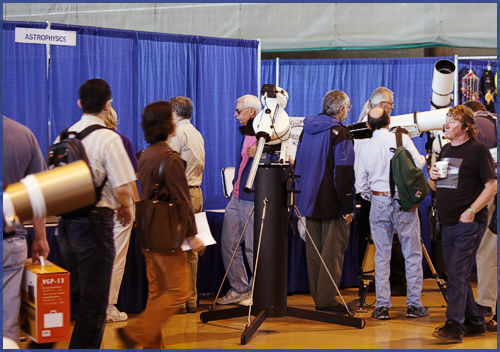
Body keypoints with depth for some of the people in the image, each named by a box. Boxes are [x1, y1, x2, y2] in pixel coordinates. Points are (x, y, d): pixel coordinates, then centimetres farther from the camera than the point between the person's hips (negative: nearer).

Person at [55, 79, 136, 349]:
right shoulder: (109, 139, -12)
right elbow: (121, 188, -17)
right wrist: (125, 209, 3)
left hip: (66, 222, 7)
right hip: (95, 222, -7)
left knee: (73, 293, 20)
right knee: (94, 299, 1)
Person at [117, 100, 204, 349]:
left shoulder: (145, 156, 9)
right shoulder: (170, 159, -16)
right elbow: (181, 201, -17)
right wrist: (191, 235, -13)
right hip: (168, 236, -9)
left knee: (156, 292, 14)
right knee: (178, 292, -2)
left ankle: (153, 345, 16)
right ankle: (134, 333, -8)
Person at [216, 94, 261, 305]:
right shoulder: (245, 132, 16)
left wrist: (258, 154, -26)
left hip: (253, 199, -9)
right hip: (236, 197, 9)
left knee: (253, 248, -2)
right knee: (229, 243, 9)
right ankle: (239, 289, 20)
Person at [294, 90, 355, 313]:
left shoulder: (307, 130, 12)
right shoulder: (339, 133, -12)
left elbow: (298, 166, 17)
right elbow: (343, 174, -18)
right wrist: (348, 206, -14)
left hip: (309, 202, 8)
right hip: (332, 205, -7)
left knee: (314, 252, 12)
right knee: (332, 252, -3)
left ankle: (318, 297, 19)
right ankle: (326, 300, -2)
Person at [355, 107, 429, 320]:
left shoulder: (365, 149, 4)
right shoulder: (402, 139, -4)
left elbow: (360, 185, 5)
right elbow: (418, 164, -8)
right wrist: (423, 158, 14)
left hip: (378, 201, 2)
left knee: (382, 256, 6)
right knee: (412, 254, 6)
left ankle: (382, 305, 5)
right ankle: (413, 304, 7)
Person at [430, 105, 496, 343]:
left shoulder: (477, 149, -6)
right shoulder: (446, 150, 16)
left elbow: (491, 186, -11)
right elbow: (436, 187, 23)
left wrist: (471, 211, -18)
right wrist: (432, 177, 0)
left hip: (469, 224, -8)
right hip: (448, 224, 8)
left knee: (457, 274, -12)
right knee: (457, 276, 12)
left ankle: (454, 325, -12)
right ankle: (474, 322, 23)